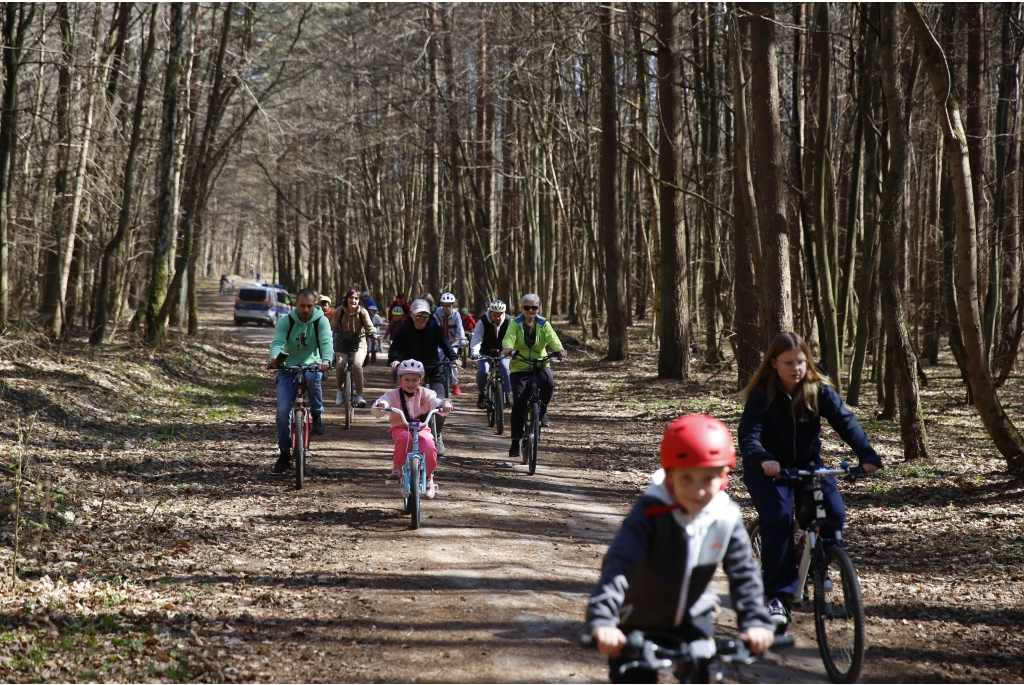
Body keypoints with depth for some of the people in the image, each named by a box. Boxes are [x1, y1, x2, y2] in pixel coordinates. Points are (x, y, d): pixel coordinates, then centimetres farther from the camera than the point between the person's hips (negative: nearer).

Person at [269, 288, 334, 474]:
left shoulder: (321, 321, -7)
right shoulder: (285, 322, -6)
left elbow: (327, 343, -22)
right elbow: (277, 342, -20)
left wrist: (326, 360, -44)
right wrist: (274, 358, -44)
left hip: (312, 366, -1)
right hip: (288, 369, 1)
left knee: (312, 376, -39)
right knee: (283, 411, -11)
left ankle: (317, 415, -16)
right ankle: (284, 454, 4)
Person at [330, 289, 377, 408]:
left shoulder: (362, 312, -8)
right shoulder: (339, 311, -7)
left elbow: (369, 326, -10)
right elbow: (333, 327, -7)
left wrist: (373, 333, -32)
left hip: (358, 342, -1)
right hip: (342, 343, 1)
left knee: (357, 365, -26)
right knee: (340, 365, -22)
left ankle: (359, 395, -16)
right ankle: (340, 391, 5)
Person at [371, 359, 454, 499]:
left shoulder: (425, 394, 1)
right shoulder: (393, 395, -4)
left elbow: (438, 405, -10)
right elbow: (375, 412, -13)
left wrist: (446, 404, -35)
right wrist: (380, 405, -37)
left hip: (421, 429, 1)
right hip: (400, 428, -1)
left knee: (429, 445, -29)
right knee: (404, 437, -38)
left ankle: (429, 477, -4)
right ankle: (397, 469, -22)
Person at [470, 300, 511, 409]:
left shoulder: (509, 322, -17)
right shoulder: (482, 322, -21)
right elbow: (476, 339, -28)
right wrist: (474, 353, -45)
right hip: (485, 353, -1)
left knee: (506, 371, -21)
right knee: (482, 370, -23)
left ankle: (506, 396, -4)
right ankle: (482, 395, -1)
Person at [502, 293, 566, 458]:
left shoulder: (543, 324, 2)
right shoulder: (515, 323, -1)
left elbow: (552, 337, -17)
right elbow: (509, 337, -20)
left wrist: (558, 349, -40)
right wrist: (507, 348, -44)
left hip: (540, 364, 0)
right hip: (519, 367, 0)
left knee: (548, 383, -33)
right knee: (519, 402, -12)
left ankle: (542, 410, -3)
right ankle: (515, 441, -2)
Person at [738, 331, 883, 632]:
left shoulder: (820, 391, -10)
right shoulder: (761, 395, -17)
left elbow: (845, 421, -21)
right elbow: (749, 435, -27)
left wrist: (868, 455, -38)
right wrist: (762, 460, -49)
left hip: (808, 464, 3)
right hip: (770, 469, -3)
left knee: (834, 515, -18)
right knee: (778, 518, -26)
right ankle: (777, 597, -24)